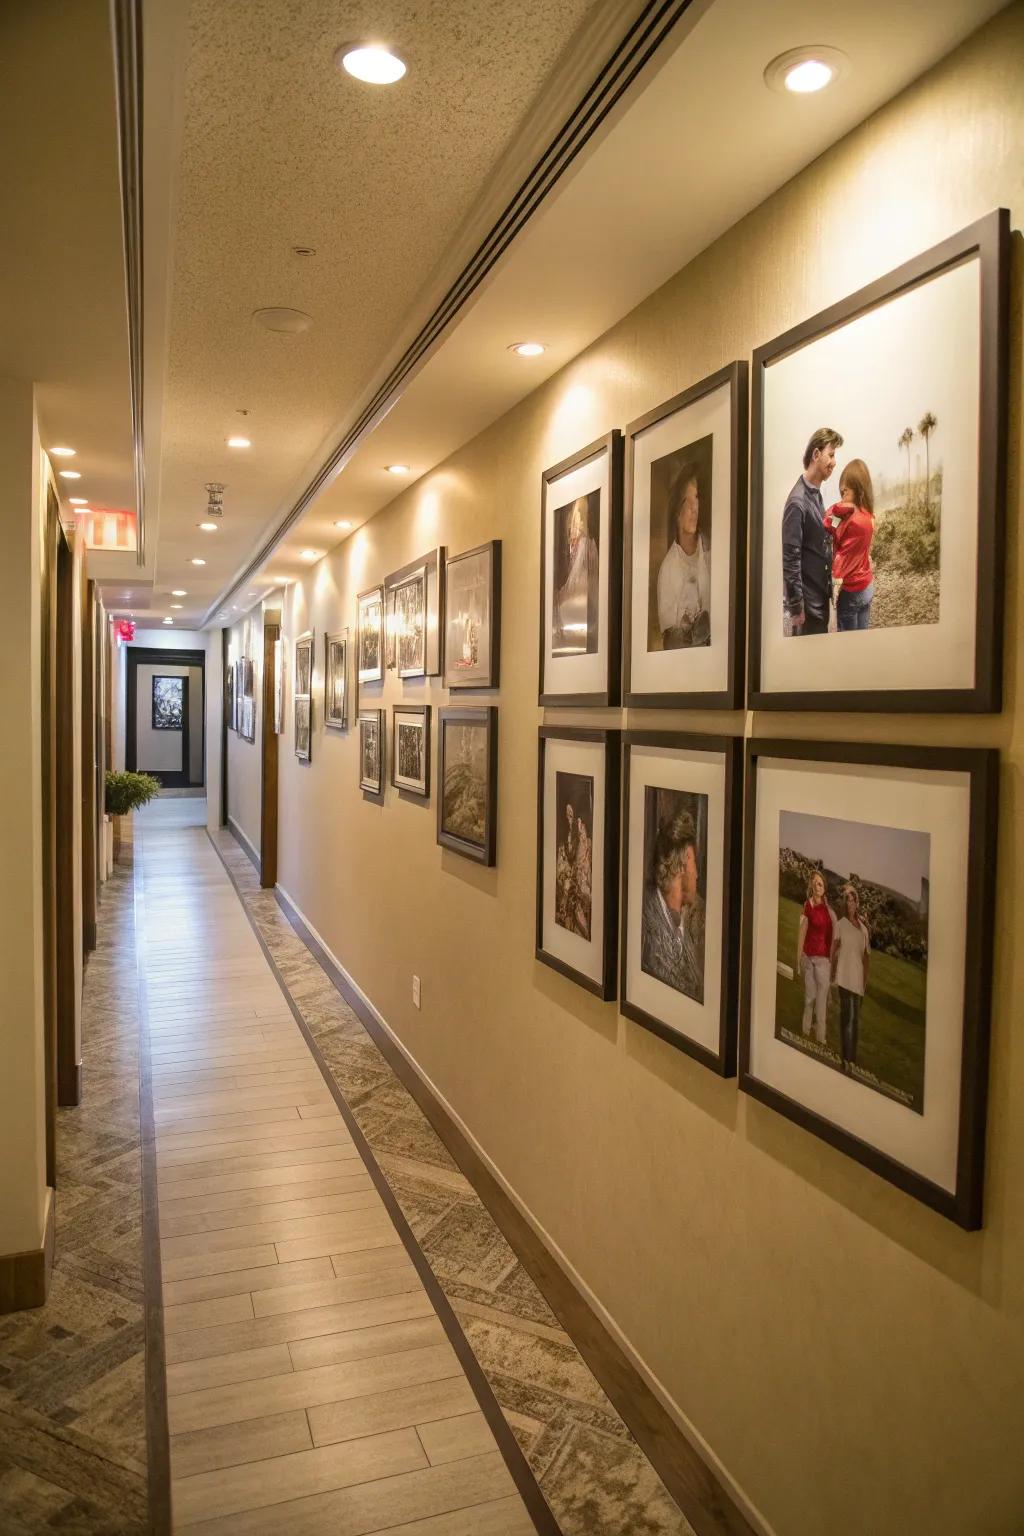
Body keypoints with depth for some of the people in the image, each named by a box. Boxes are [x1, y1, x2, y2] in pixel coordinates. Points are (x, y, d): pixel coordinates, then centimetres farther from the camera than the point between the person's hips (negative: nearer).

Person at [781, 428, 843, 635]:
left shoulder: (816, 494, 9)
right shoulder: (798, 501, -19)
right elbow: (790, 559, -21)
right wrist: (796, 606, -20)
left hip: (821, 597, 9)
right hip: (807, 602, -9)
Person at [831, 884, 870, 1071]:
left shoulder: (863, 928, 12)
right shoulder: (840, 924, 0)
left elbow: (867, 954, 16)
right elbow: (833, 950, -1)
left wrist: (866, 978, 11)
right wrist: (833, 976, -4)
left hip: (858, 977, 5)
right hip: (845, 975, -5)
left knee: (856, 1018, 9)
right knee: (847, 1016, -8)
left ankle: (853, 1057, 18)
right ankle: (846, 1058, -7)